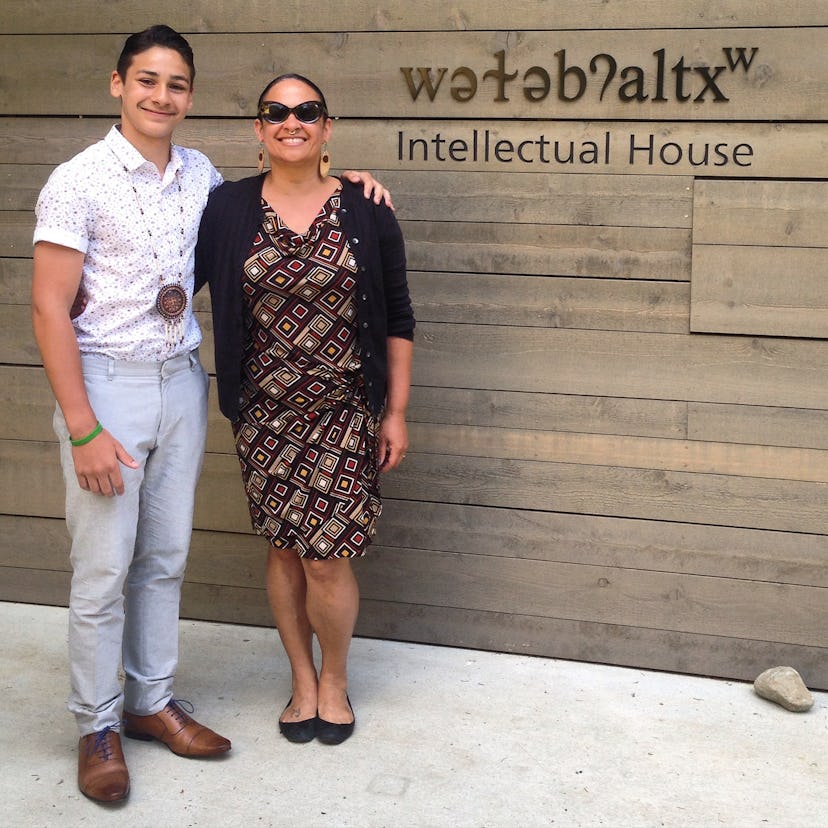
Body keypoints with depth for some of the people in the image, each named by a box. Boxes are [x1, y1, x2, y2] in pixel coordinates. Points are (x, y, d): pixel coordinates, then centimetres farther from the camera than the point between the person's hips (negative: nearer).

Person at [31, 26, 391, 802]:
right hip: (106, 385, -5)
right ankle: (97, 725, 17)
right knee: (103, 570, 1)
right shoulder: (79, 181, -10)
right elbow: (50, 309, -12)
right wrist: (83, 430, -17)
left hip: (181, 383, 5)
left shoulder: (199, 175, 7)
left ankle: (151, 701, 28)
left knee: (164, 559, 13)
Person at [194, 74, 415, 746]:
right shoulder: (227, 209, 0)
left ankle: (334, 680, 24)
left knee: (327, 557, -3)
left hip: (345, 413, -1)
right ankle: (302, 679, 31)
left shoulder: (365, 211, -2)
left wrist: (396, 412, 1)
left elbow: (397, 320, 2)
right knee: (284, 547, 10)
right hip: (265, 414, 2)